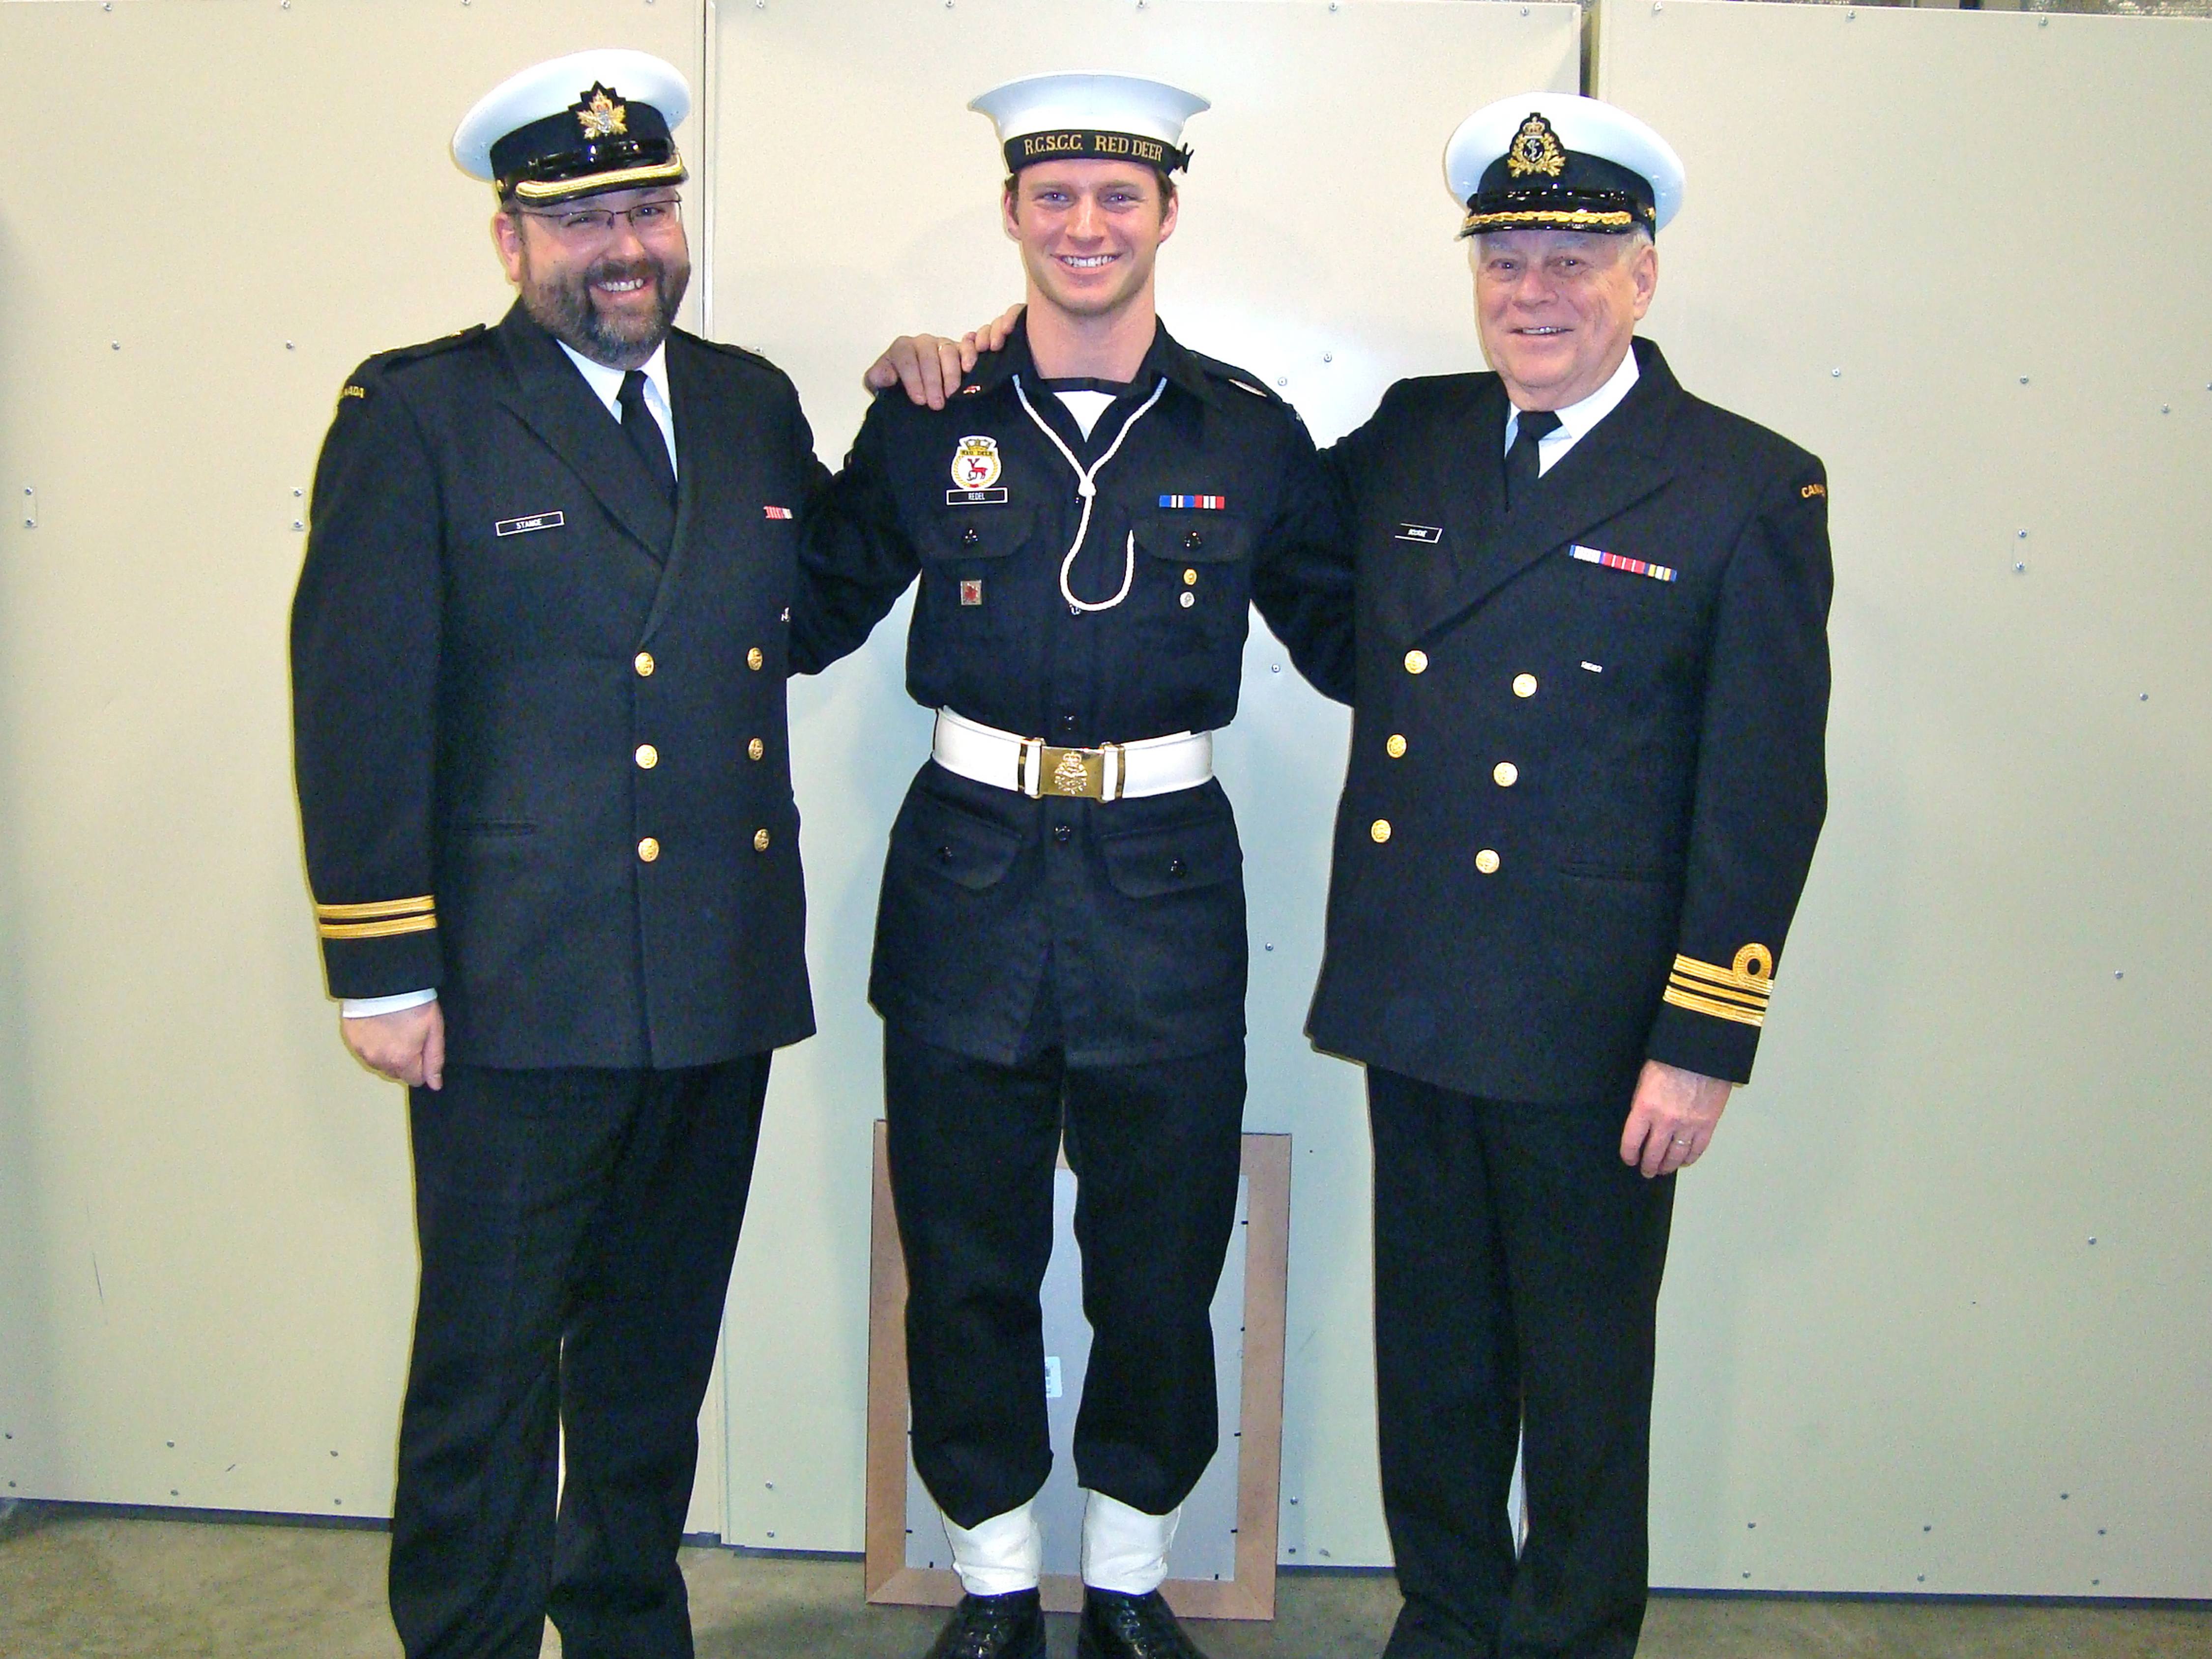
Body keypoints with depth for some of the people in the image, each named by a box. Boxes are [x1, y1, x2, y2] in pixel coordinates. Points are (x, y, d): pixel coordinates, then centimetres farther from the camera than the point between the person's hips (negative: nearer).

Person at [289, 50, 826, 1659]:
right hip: (519, 987, -5)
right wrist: (382, 968, -12)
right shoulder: (415, 411, -5)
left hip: (720, 982, 5)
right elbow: (357, 701, -8)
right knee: (490, 1365, 5)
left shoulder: (754, 402, 10)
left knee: (659, 1350, 19)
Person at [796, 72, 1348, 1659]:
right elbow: (811, 616, 9)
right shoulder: (929, 422, 2)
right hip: (970, 872, 0)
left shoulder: (1249, 431, 2)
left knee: (1161, 1266, 11)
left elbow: (1346, 635, 10)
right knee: (967, 1262, 10)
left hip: (1166, 881, 0)